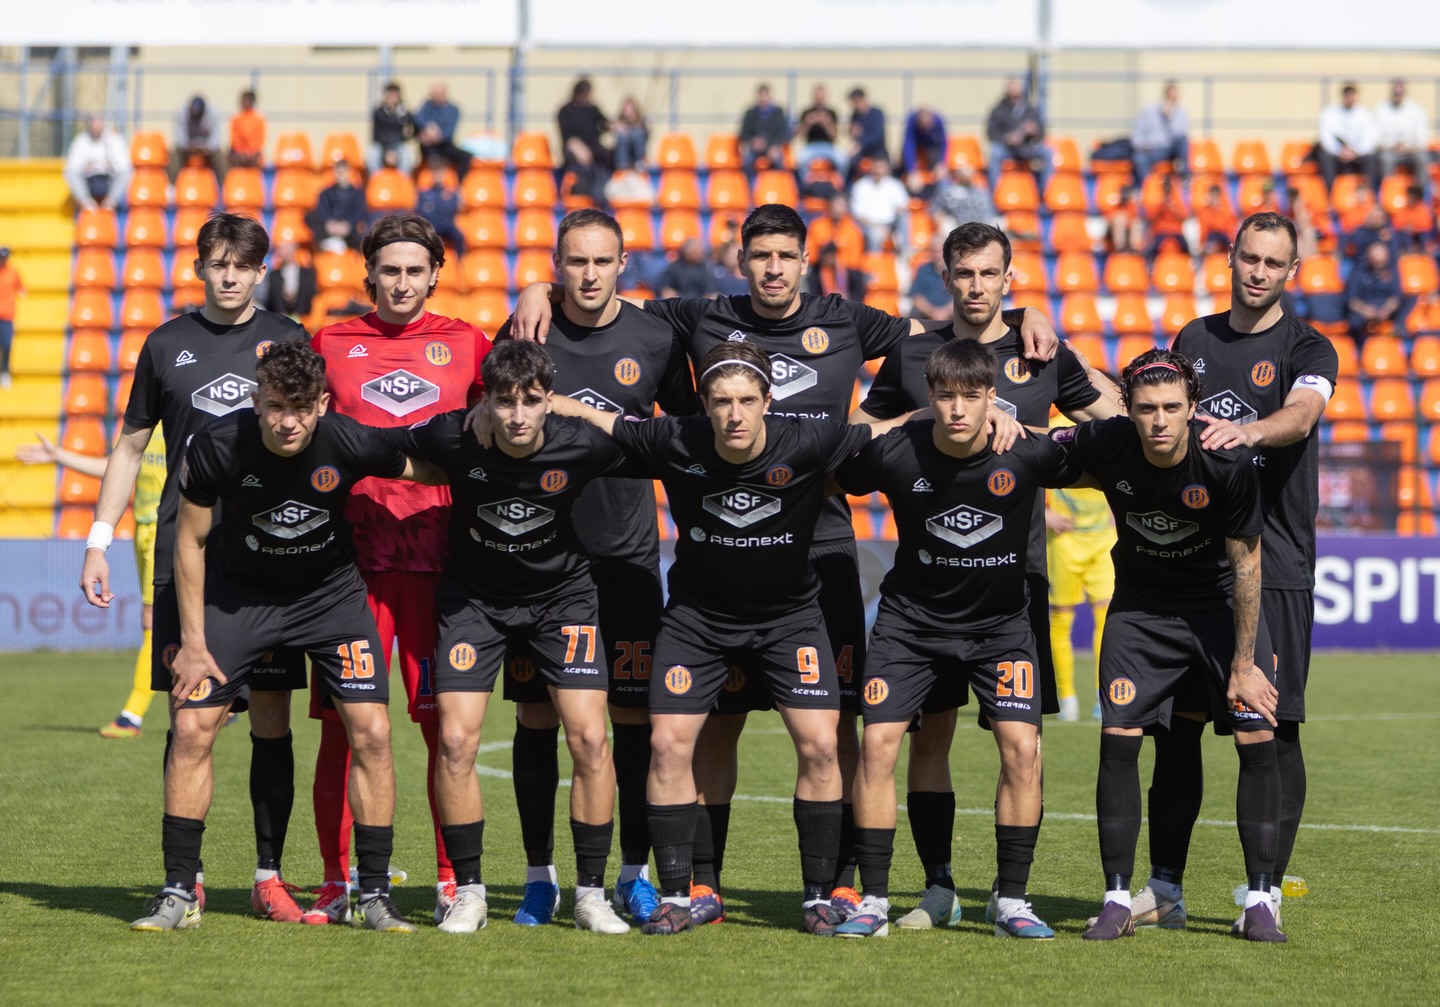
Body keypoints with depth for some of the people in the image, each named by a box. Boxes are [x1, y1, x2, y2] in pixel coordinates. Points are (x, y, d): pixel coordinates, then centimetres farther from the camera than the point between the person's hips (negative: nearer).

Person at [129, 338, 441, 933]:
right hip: (238, 591, 0)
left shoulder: (351, 444, -25)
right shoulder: (216, 447, -24)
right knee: (190, 728, -9)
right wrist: (193, 641, -8)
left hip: (331, 591, 0)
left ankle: (374, 896, 0)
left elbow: (434, 472, -4)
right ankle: (179, 894, 3)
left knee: (371, 733, -12)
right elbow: (190, 539, -8)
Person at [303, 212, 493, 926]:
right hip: (348, 552, 0)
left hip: (436, 553, 0)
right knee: (340, 723, -1)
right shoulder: (331, 345, 10)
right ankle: (335, 884, 7)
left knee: (444, 723, 0)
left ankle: (453, 882, 8)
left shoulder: (465, 345, 10)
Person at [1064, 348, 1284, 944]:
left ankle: (1260, 900, 0)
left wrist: (1243, 664, -14)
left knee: (1258, 739, -11)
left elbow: (1246, 565, -15)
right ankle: (1117, 900, -1)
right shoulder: (1104, 445, -20)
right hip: (1140, 604, 1)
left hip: (1221, 601, -1)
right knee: (1118, 739, -10)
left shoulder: (1228, 464, -25)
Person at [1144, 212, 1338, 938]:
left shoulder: (1306, 348, -1)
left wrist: (1248, 431, -41)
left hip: (1272, 565, -4)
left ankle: (1267, 888, 2)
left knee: (1271, 727, -5)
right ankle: (1164, 885, 12)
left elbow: (1302, 414, -22)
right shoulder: (1192, 341, 14)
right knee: (1173, 723, 4)